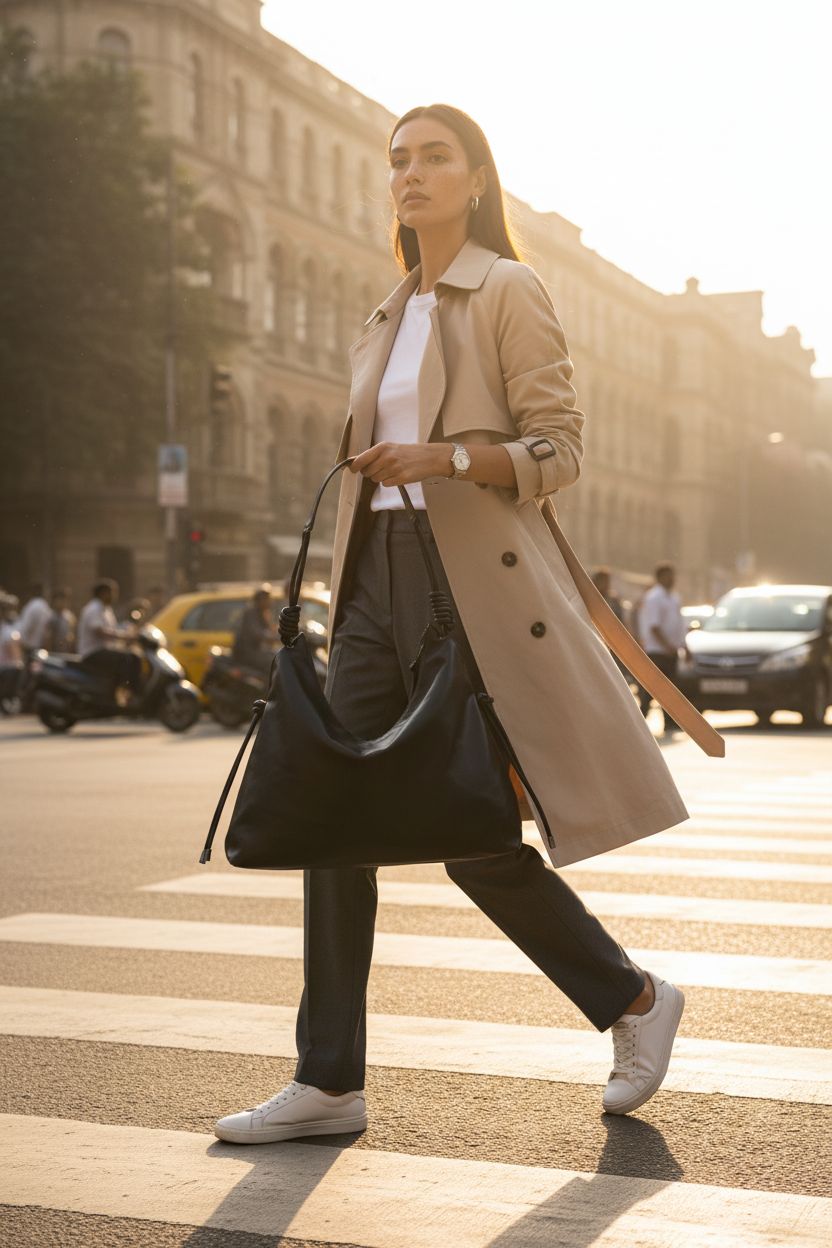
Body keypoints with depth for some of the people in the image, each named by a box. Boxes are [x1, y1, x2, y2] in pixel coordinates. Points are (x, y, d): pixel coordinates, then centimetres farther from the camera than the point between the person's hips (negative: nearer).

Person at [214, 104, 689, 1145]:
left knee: (472, 837, -5)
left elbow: (557, 450, -8)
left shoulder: (508, 293, -2)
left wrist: (444, 456, -23)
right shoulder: (388, 319, 18)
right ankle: (329, 1080, 5)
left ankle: (635, 1001, 16)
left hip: (475, 582, -7)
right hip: (379, 579, 7)